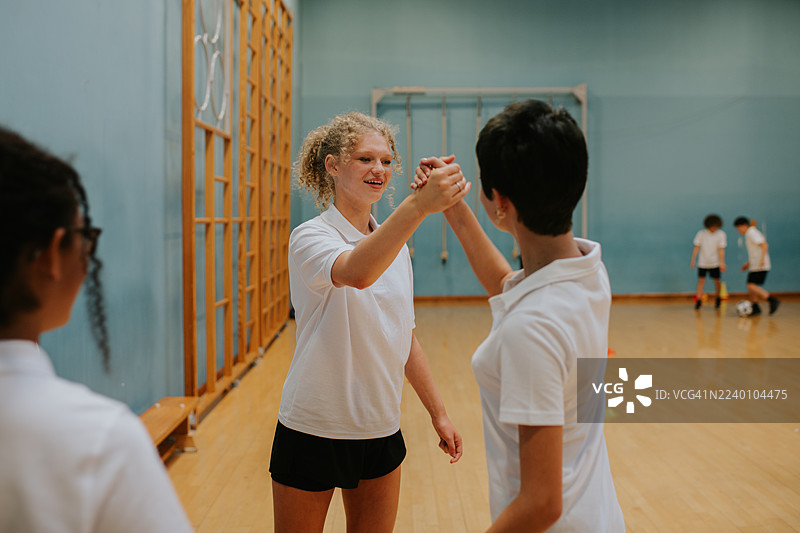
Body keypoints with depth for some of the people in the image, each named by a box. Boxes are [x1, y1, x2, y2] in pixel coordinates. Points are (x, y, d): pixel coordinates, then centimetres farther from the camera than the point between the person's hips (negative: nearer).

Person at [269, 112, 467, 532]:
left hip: (381, 432, 6)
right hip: (312, 432, -5)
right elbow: (356, 273, -38)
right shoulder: (310, 238, -13)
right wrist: (417, 205, -51)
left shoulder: (395, 245, 7)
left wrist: (437, 413, 13)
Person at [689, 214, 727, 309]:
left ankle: (718, 298, 27)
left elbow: (721, 249, -10)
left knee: (717, 280, 6)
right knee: (701, 280, -5)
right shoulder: (701, 233, -5)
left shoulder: (721, 234, -6)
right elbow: (696, 247, -3)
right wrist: (693, 260, -5)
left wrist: (722, 263, -15)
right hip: (702, 262, 0)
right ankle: (698, 300, -2)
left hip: (715, 263, 0)